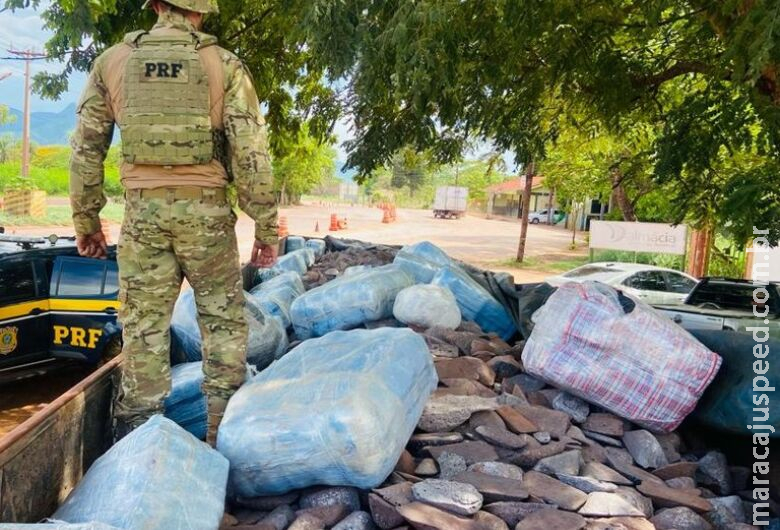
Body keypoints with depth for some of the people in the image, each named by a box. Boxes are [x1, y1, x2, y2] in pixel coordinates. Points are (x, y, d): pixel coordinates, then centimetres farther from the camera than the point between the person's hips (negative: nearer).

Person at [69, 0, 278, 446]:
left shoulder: (113, 61, 7)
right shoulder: (224, 64, -1)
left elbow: (86, 148, 8)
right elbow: (252, 153, -6)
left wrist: (87, 220, 17)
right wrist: (266, 226, 0)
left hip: (142, 209, 2)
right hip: (205, 209, -2)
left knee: (144, 325, 8)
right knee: (224, 322, 9)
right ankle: (224, 434, 14)